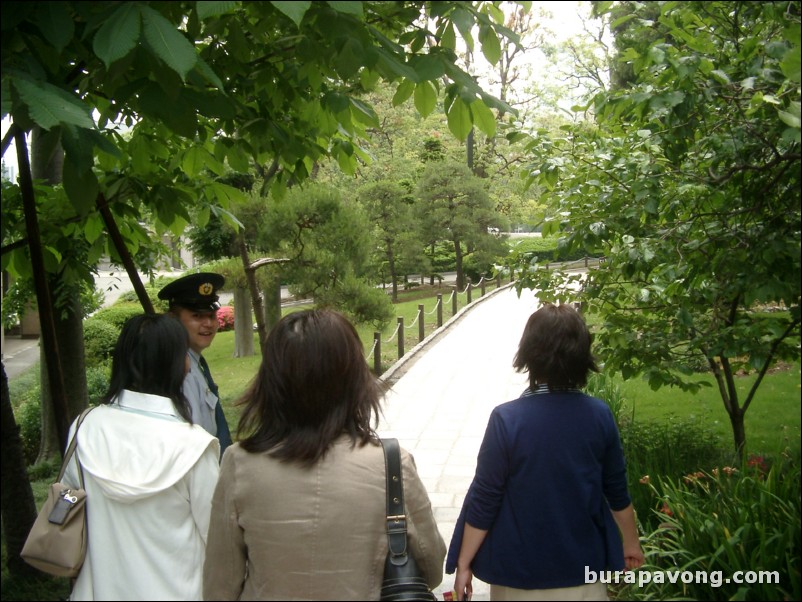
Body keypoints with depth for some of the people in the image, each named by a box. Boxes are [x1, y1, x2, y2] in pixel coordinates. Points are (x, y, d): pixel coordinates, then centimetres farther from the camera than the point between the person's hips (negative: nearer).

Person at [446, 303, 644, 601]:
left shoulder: (506, 419, -18)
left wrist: (464, 563, -3)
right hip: (583, 565, 2)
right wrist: (631, 543, 18)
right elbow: (617, 491, 1)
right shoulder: (600, 415, -9)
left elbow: (484, 500, -14)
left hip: (520, 569, -2)